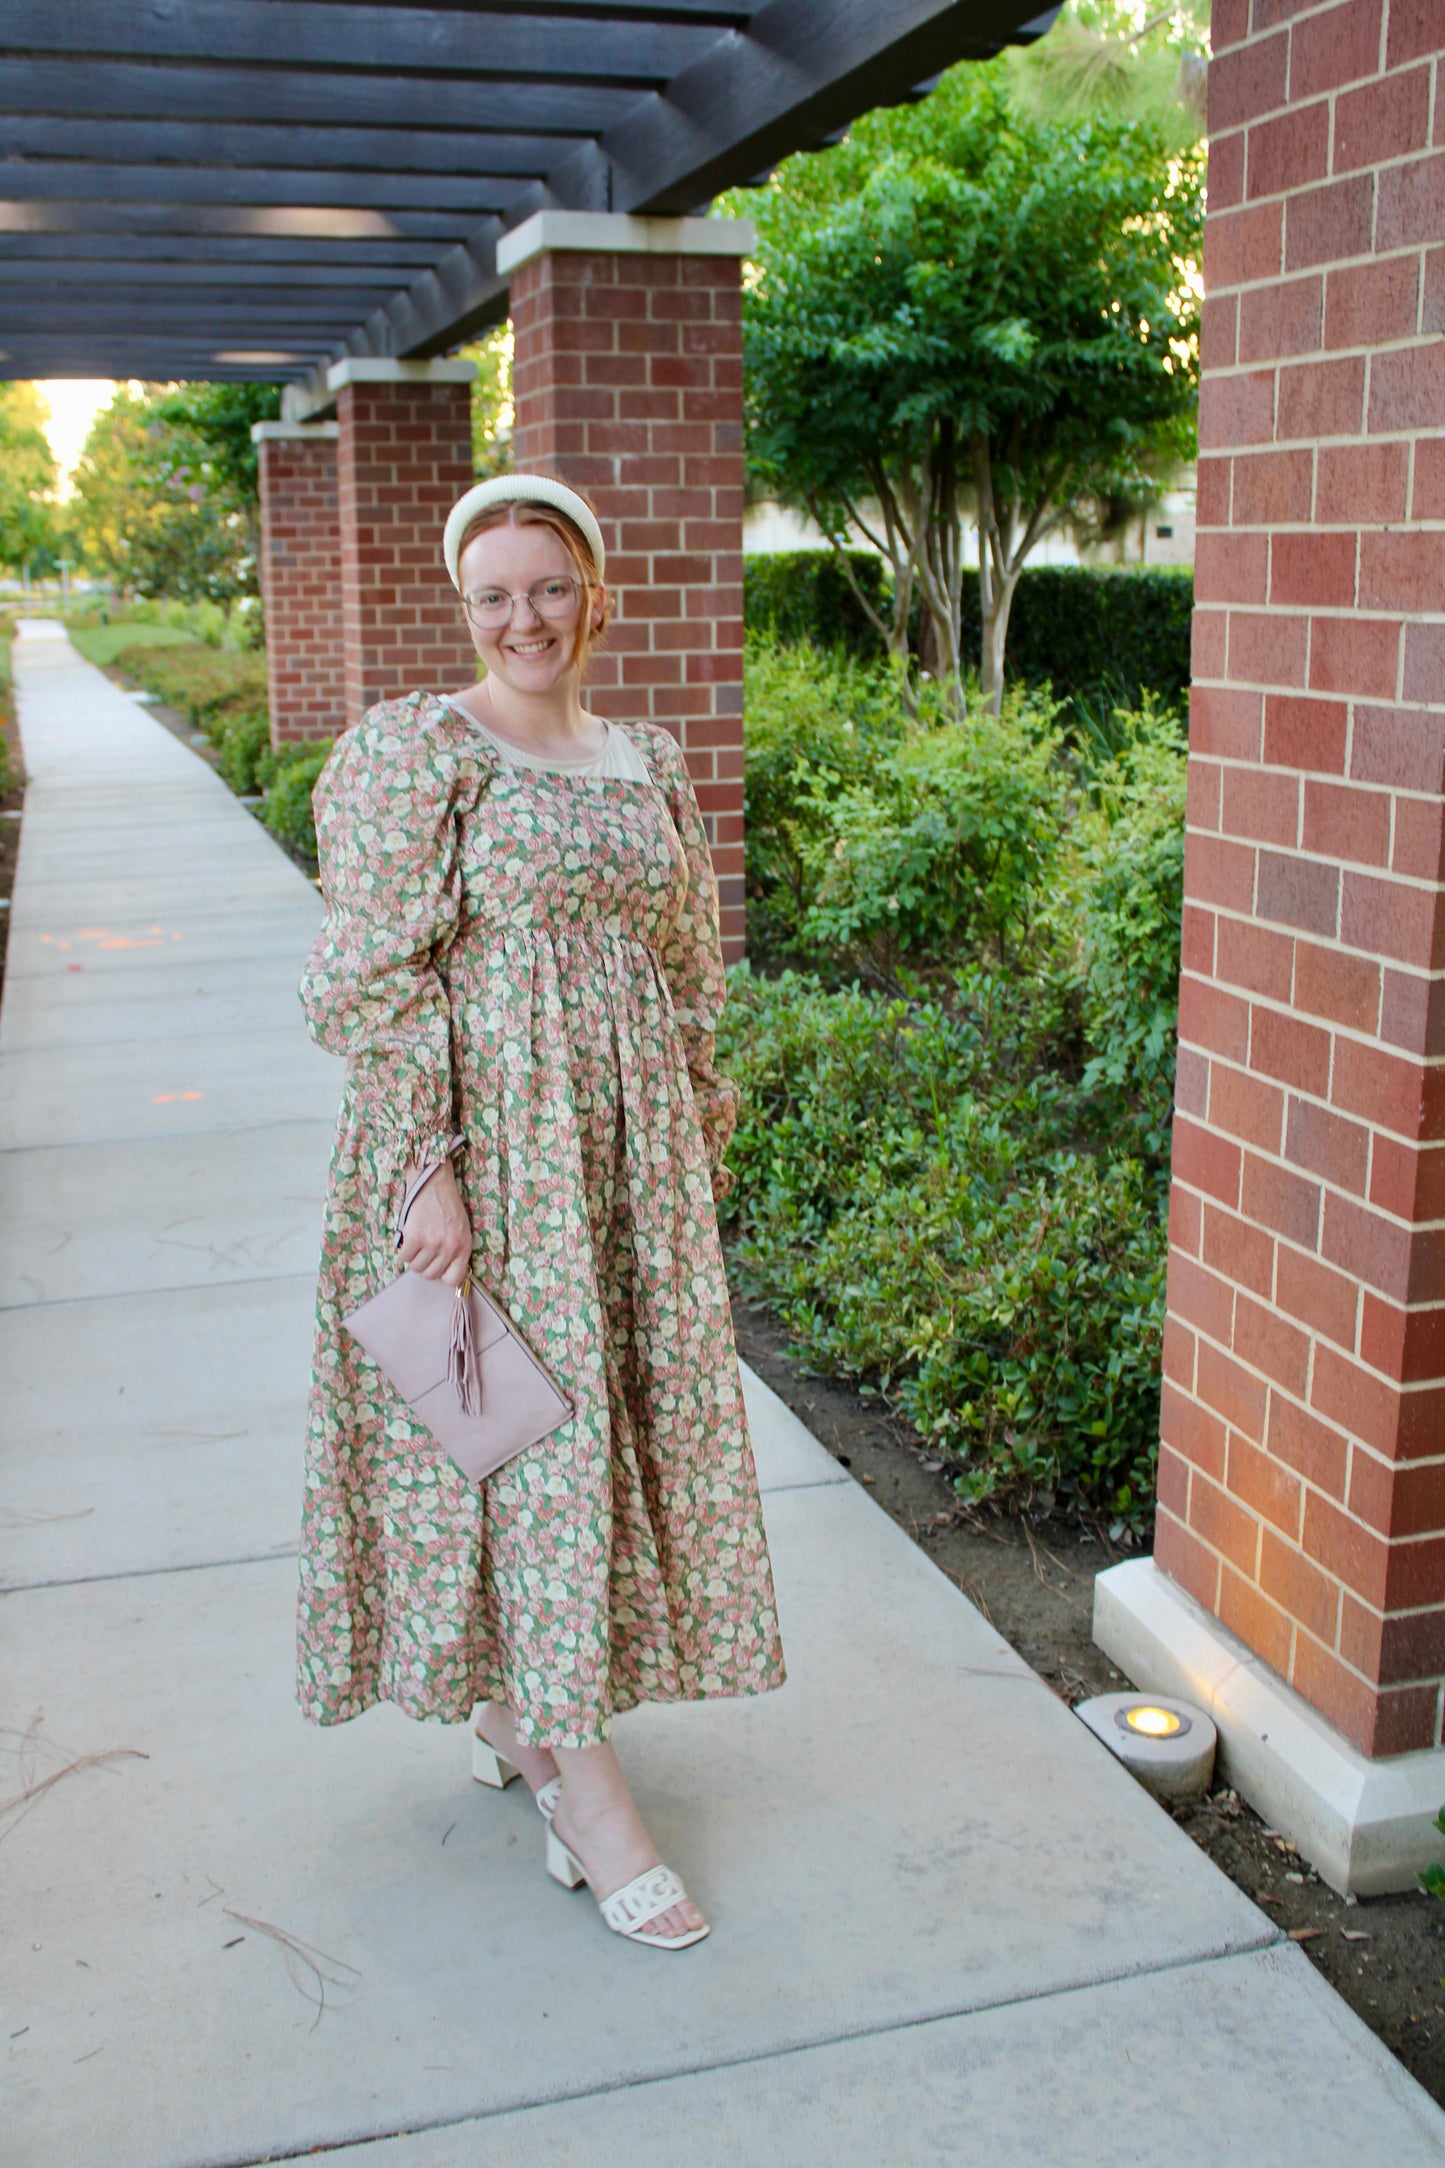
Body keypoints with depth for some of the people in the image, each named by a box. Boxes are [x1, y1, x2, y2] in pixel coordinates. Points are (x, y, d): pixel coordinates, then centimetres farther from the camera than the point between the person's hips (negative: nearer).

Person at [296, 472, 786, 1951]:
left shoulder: (651, 761, 11)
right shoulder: (407, 751, -8)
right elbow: (375, 984, -13)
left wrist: (700, 1143, 16)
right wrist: (428, 1171, -19)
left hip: (629, 1154, 7)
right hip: (481, 1146, -6)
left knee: (620, 1413, 12)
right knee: (529, 1430, -2)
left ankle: (507, 1704, 33)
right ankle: (582, 1788, 9)